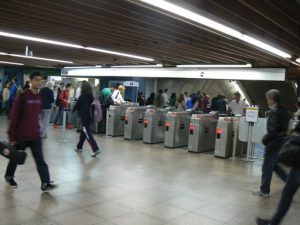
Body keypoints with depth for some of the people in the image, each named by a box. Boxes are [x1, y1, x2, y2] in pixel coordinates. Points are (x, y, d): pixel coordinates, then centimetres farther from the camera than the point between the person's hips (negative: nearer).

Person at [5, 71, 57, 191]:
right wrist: (12, 136, -13)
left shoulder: (39, 97, 4)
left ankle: (46, 183, -5)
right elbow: (14, 117, -14)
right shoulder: (22, 97, -15)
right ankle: (9, 176, 41)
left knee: (40, 160, -3)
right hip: (21, 135, -4)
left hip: (35, 135, 4)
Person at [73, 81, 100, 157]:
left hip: (85, 118, -7)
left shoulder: (82, 97, -13)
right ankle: (79, 147, 32)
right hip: (90, 117, 7)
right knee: (83, 132, 20)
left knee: (88, 134, -6)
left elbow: (77, 105, -4)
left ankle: (96, 149, -13)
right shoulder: (91, 97, 5)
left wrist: (73, 110, 17)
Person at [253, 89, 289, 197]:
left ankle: (264, 191, 13)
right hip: (281, 142, 9)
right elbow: (284, 127, 14)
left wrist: (265, 139, -11)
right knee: (274, 165, 22)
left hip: (273, 143, -9)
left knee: (267, 167, 3)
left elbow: (272, 130, -24)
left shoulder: (274, 111, -18)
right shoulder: (283, 110, 9)